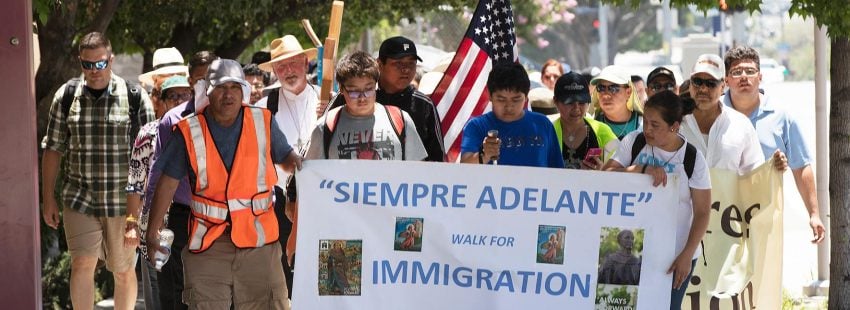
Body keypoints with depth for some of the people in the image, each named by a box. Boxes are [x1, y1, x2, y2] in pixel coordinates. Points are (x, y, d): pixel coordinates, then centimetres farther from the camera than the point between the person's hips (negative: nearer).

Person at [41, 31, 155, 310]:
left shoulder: (135, 97, -3)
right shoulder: (66, 96, 3)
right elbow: (53, 149, 8)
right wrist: (48, 198, 5)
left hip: (123, 203, -1)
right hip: (79, 200, 1)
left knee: (124, 271, 8)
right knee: (82, 264, -11)